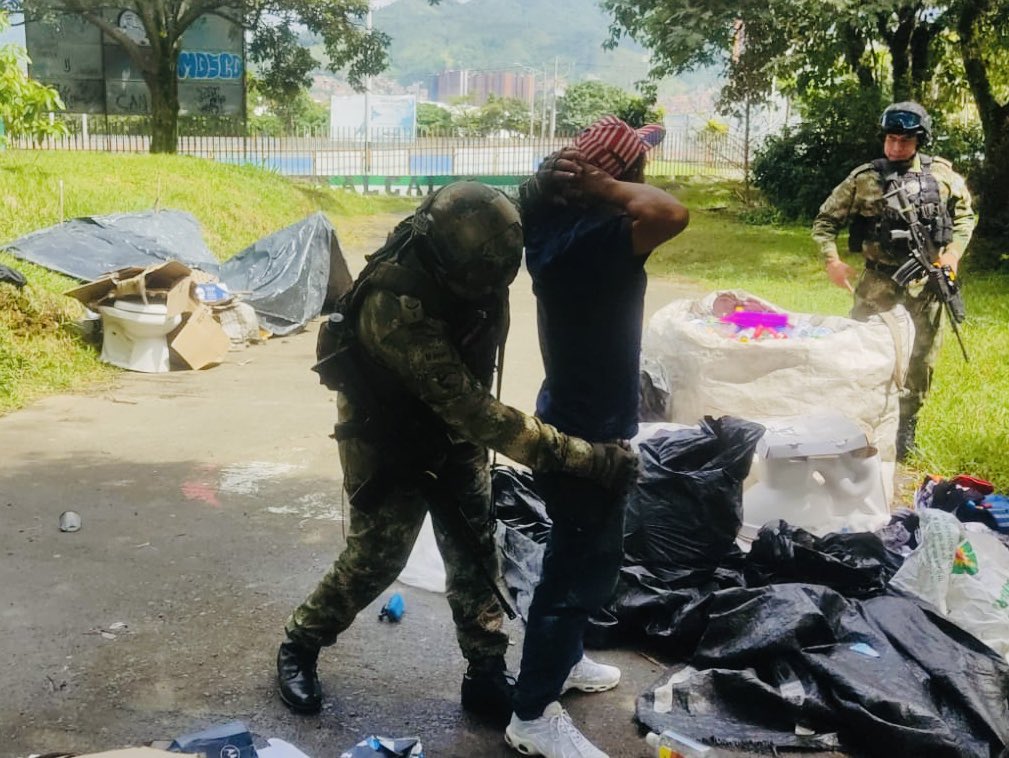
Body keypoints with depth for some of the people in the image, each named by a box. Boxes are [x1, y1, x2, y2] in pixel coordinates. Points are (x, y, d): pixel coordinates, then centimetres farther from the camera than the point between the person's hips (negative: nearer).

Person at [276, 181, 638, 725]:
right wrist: (581, 458, -42)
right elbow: (468, 407, -40)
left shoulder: (473, 256, -19)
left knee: (474, 552, 7)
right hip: (389, 438, -6)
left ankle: (486, 677, 21)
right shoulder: (396, 303, -39)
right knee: (376, 558, 4)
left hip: (452, 428, 6)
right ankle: (299, 646, 28)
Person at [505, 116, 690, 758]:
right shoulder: (594, 239, -28)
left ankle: (562, 660, 44)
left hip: (573, 416, 10)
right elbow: (672, 213, -43)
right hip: (589, 431, -10)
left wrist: (572, 177, 4)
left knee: (582, 555, 25)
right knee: (583, 565, 1)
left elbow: (537, 192, 22)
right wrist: (603, 187, -28)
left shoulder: (557, 225, -1)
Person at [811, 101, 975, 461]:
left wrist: (954, 251, -3)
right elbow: (826, 219, 2)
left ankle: (906, 425, 24)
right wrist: (831, 260, -11)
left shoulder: (942, 175, -1)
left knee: (922, 357, 8)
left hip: (926, 279, 1)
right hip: (878, 278, -1)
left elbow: (965, 214, 13)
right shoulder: (863, 178, -4)